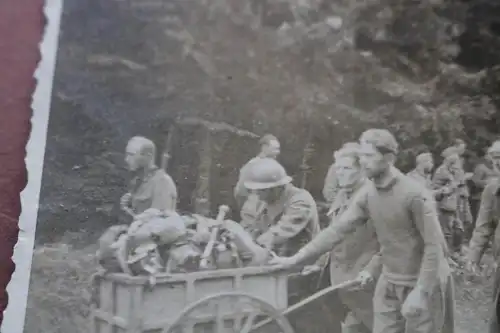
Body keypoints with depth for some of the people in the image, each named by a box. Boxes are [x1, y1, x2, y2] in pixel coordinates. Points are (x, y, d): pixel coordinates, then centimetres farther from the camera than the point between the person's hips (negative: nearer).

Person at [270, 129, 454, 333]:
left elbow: (434, 245, -19)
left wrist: (420, 291, -22)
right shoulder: (367, 195, -2)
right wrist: (296, 258, -8)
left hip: (424, 283, -5)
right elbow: (338, 229, -4)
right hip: (389, 284, 6)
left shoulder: (414, 194, -21)